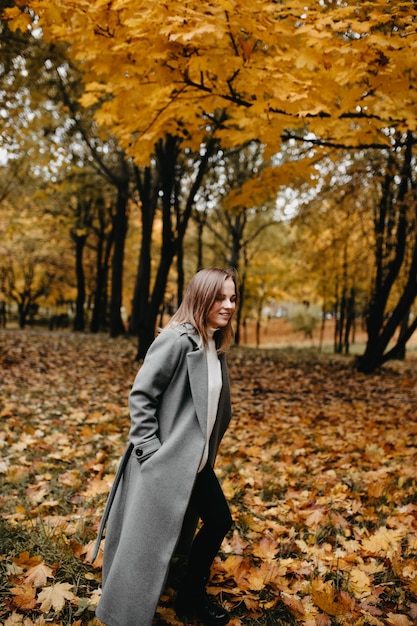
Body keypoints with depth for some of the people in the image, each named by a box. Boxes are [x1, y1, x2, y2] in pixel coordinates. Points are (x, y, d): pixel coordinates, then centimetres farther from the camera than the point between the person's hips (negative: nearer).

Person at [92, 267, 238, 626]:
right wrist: (150, 451, -18)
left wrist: (208, 449, 15)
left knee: (219, 521, 17)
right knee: (149, 543, 4)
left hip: (195, 460, 9)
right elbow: (140, 395, -18)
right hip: (165, 461, -9)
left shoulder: (216, 346, 6)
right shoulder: (176, 340, -19)